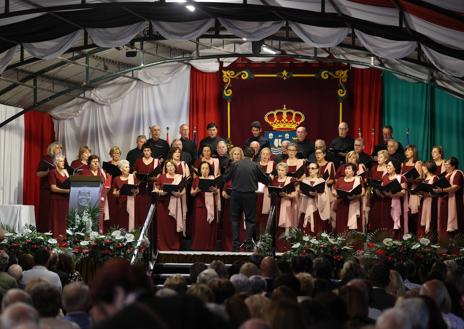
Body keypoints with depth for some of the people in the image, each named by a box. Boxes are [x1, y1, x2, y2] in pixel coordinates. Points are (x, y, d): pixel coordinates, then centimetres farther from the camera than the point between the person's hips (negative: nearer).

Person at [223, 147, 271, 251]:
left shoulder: (235, 164, -1)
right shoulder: (255, 166, -2)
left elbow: (225, 178, 3)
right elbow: (266, 180, 5)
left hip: (236, 194, 1)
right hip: (250, 195, -1)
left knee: (235, 219, 10)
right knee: (250, 219, 8)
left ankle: (236, 244, 6)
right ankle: (248, 242, -2)